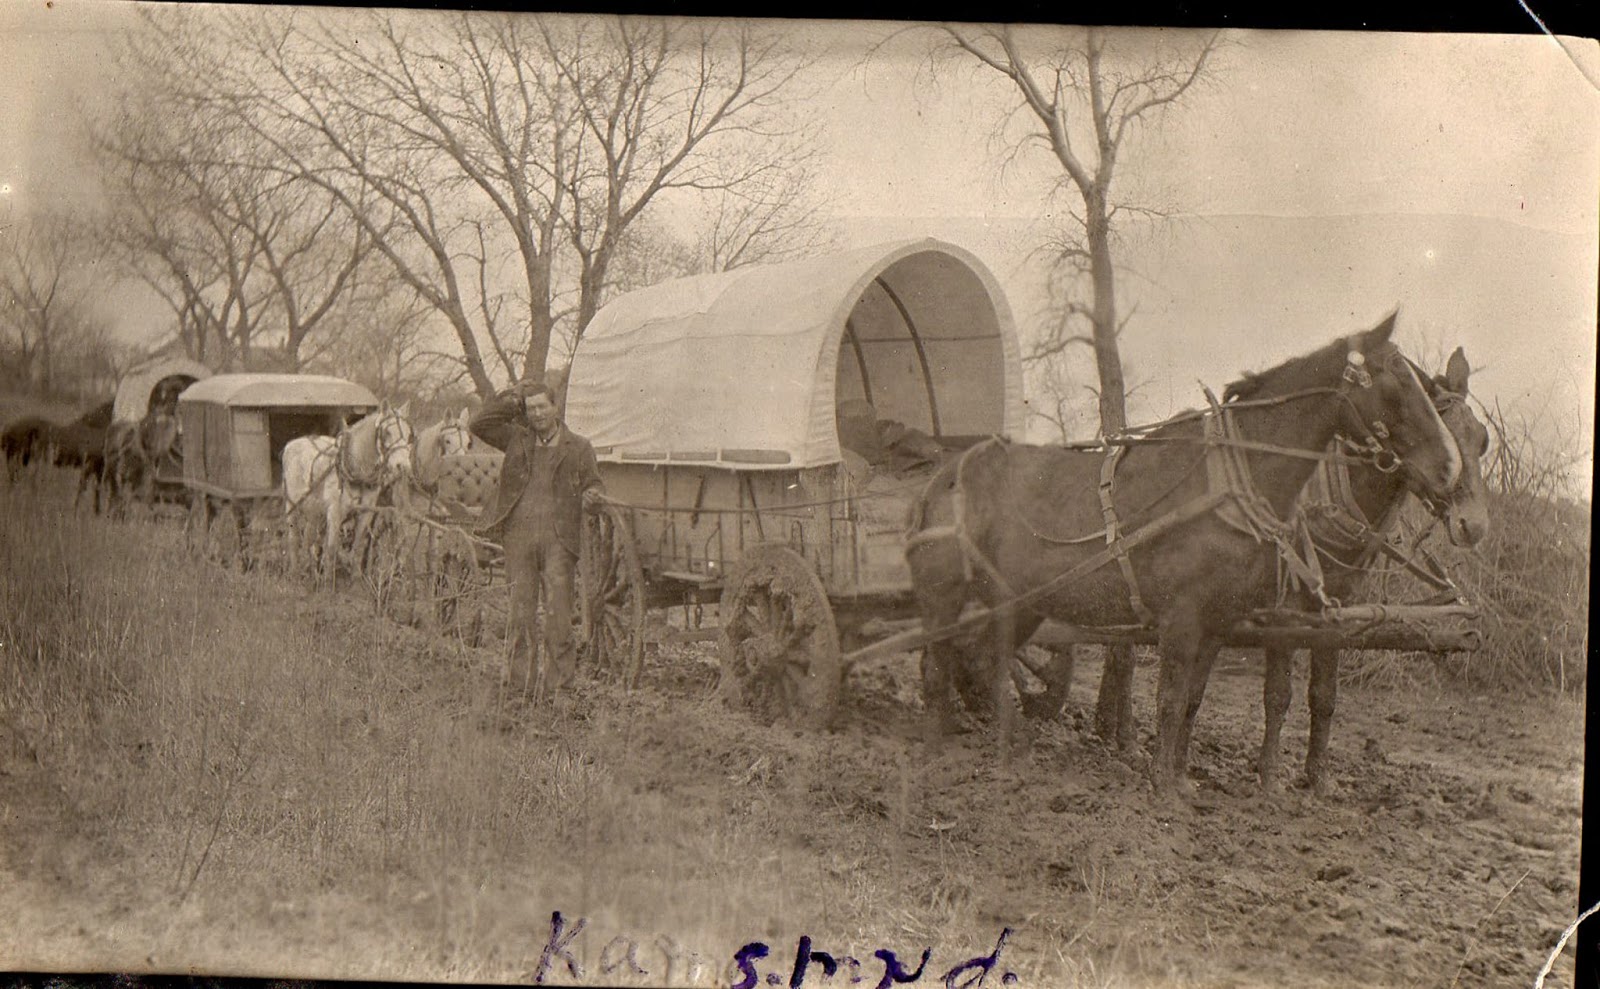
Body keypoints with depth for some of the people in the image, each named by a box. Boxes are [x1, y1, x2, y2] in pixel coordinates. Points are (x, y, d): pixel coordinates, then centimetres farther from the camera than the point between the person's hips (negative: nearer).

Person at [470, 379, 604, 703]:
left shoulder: (578, 447, 12)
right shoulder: (518, 439, 15)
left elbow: (593, 485, 12)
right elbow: (479, 425, 10)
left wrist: (591, 496, -12)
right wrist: (511, 399, 8)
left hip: (558, 538, -2)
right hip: (519, 534, 2)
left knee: (558, 610, -8)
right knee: (521, 610, 2)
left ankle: (557, 683, -4)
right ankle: (520, 682, 7)